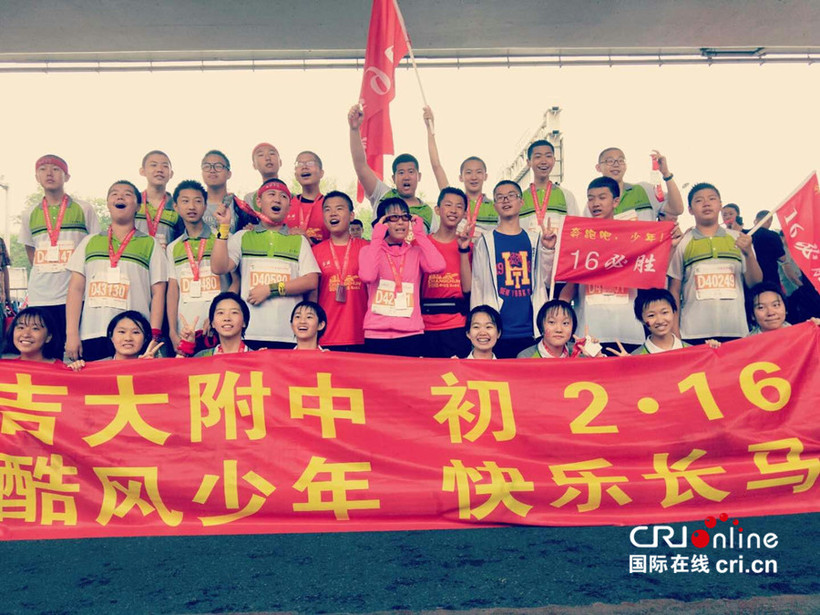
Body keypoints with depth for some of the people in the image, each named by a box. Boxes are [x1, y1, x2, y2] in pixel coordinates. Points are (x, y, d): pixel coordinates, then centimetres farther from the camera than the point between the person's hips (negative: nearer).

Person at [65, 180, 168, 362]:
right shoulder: (89, 243, 16)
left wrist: (154, 336, -5)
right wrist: (71, 334, 1)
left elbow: (158, 293, 4)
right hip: (91, 336, 2)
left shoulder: (150, 245, 9)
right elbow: (76, 289, 11)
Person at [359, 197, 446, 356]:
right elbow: (367, 276, -17)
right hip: (377, 334, -1)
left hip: (411, 334, 1)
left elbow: (437, 266, -13)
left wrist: (420, 234, -3)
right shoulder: (369, 250, 5)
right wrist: (377, 238, -9)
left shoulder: (416, 252, 9)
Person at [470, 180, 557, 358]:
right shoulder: (485, 242, 3)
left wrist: (549, 250, -6)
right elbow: (476, 285, 3)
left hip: (531, 330, 2)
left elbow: (545, 280, 8)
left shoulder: (535, 239, 10)